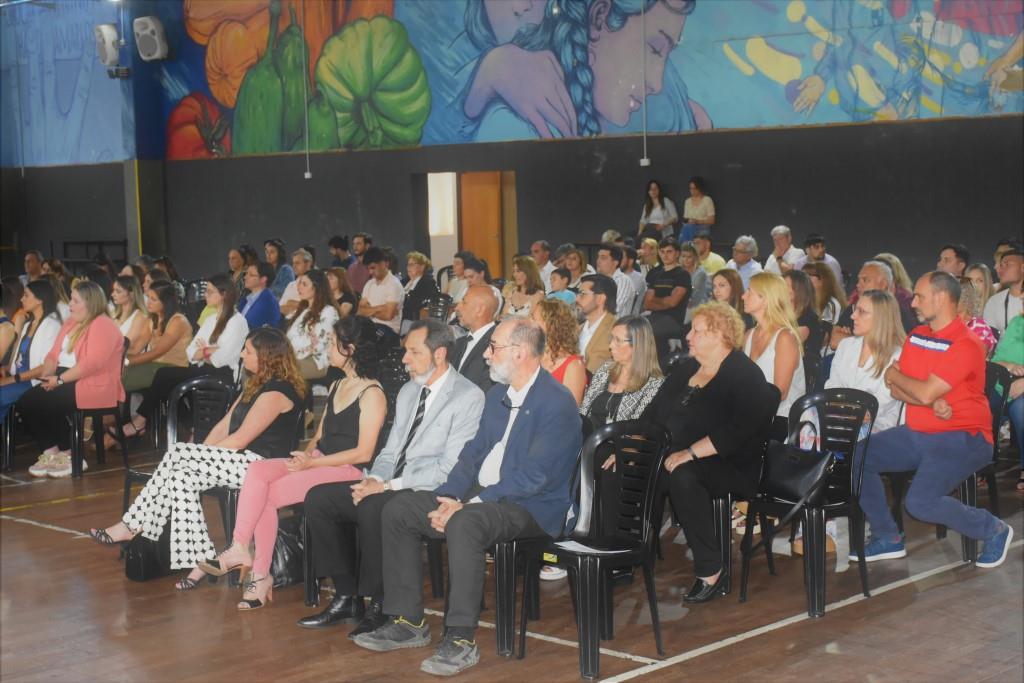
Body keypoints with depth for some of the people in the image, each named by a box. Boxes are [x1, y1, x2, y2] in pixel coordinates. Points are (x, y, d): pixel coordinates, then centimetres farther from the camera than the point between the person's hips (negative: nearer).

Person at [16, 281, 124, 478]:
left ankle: (70, 455, -11)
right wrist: (46, 375, -2)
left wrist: (59, 380, -21)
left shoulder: (103, 326, -11)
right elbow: (53, 354, 18)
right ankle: (50, 452, -6)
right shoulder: (70, 323, 18)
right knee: (25, 402, -11)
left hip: (93, 386, -9)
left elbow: (91, 364, -22)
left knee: (44, 402, -27)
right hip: (63, 381, 9)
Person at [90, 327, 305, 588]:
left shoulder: (277, 391, -14)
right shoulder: (255, 385, 18)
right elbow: (225, 425, 15)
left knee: (177, 454, -17)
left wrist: (196, 454, -8)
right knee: (183, 477, -13)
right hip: (239, 462, 9)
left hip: (261, 465, -9)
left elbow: (240, 439, -16)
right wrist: (198, 456, 3)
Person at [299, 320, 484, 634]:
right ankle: (347, 597, 2)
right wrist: (374, 479, -3)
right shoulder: (408, 391, 17)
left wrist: (389, 486, -19)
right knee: (318, 497, -5)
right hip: (391, 486, 9)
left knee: (372, 508, -34)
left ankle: (380, 606, -17)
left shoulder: (468, 397, -11)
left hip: (429, 491, -9)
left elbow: (449, 469, -17)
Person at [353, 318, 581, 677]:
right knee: (397, 510, -1)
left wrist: (468, 504, -23)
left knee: (464, 524, -37)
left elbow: (533, 477, -22)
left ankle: (461, 640, -28)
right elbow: (474, 452, 14)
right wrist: (448, 497, -4)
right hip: (481, 495, 9)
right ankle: (408, 623, 4)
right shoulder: (497, 394, 14)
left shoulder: (557, 402, -16)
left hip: (532, 508, -9)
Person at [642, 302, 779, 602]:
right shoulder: (687, 368, 17)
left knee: (682, 476, -38)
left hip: (731, 466, -7)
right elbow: (654, 412, 16)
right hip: (677, 457, 7)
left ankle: (710, 573, -28)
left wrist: (690, 453, -27)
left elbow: (738, 431, -22)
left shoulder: (745, 375, -9)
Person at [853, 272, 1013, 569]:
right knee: (855, 458, -3)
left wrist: (894, 374, -4)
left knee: (920, 502, -26)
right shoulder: (916, 336, 8)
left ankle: (993, 530, -1)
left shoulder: (965, 345, -18)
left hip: (961, 438, -8)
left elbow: (925, 393, -24)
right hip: (916, 433, 8)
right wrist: (932, 401, -17)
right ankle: (887, 538, 8)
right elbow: (896, 389, 3)